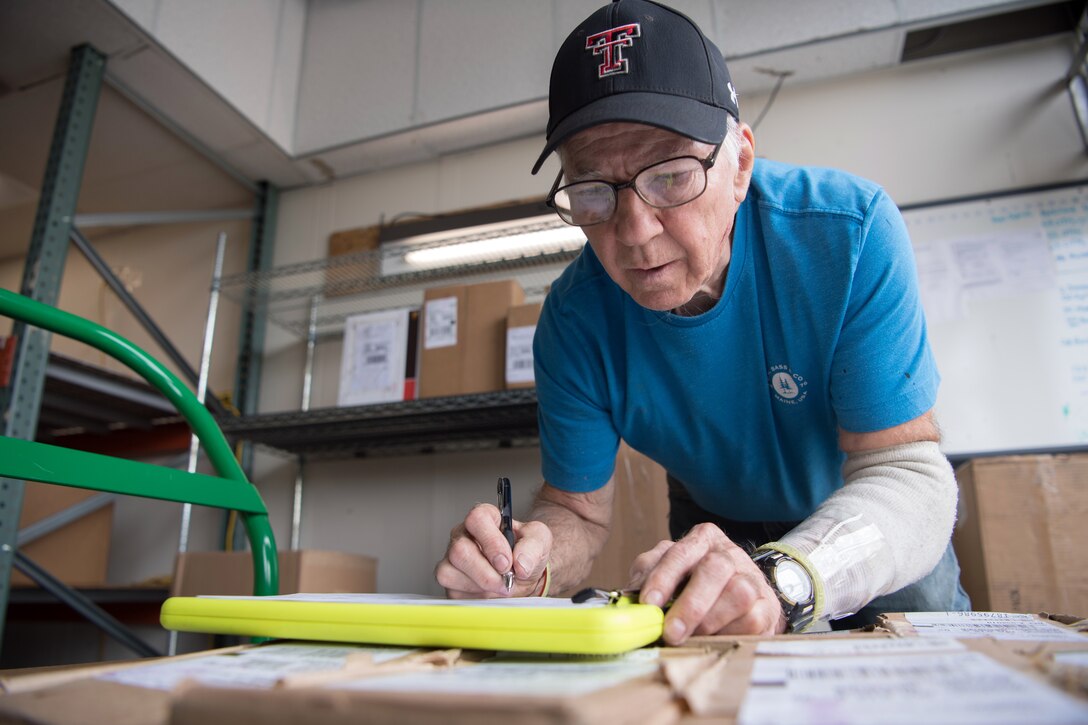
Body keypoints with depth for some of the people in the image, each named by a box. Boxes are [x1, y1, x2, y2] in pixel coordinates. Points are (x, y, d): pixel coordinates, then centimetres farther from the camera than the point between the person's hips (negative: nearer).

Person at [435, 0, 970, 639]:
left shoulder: (849, 233, -30)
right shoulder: (575, 321, -24)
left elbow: (908, 472, -31)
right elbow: (580, 511, -15)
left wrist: (779, 579, -51)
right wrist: (529, 565, -38)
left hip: (879, 529, -1)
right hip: (718, 523, 2)